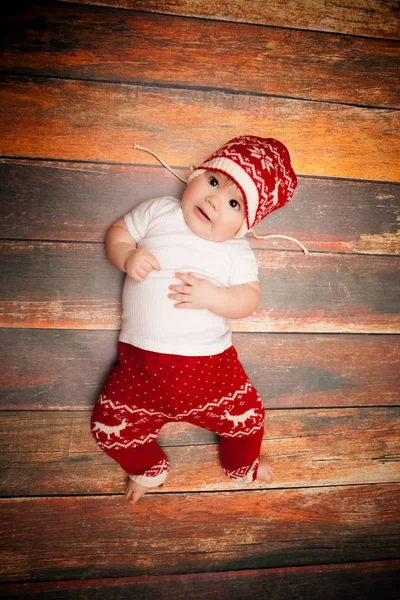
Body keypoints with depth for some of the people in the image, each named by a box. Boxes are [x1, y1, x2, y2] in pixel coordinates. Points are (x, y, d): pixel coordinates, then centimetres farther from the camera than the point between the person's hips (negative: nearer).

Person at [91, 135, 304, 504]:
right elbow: (117, 232, 6)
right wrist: (127, 257, -15)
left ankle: (243, 463, 42)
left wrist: (212, 296, -25)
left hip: (208, 363, -1)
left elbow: (249, 299, -7)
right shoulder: (158, 212, 1)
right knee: (111, 429, 5)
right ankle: (148, 468, 39)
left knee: (247, 418, 4)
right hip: (141, 361, 1)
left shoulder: (238, 252, -2)